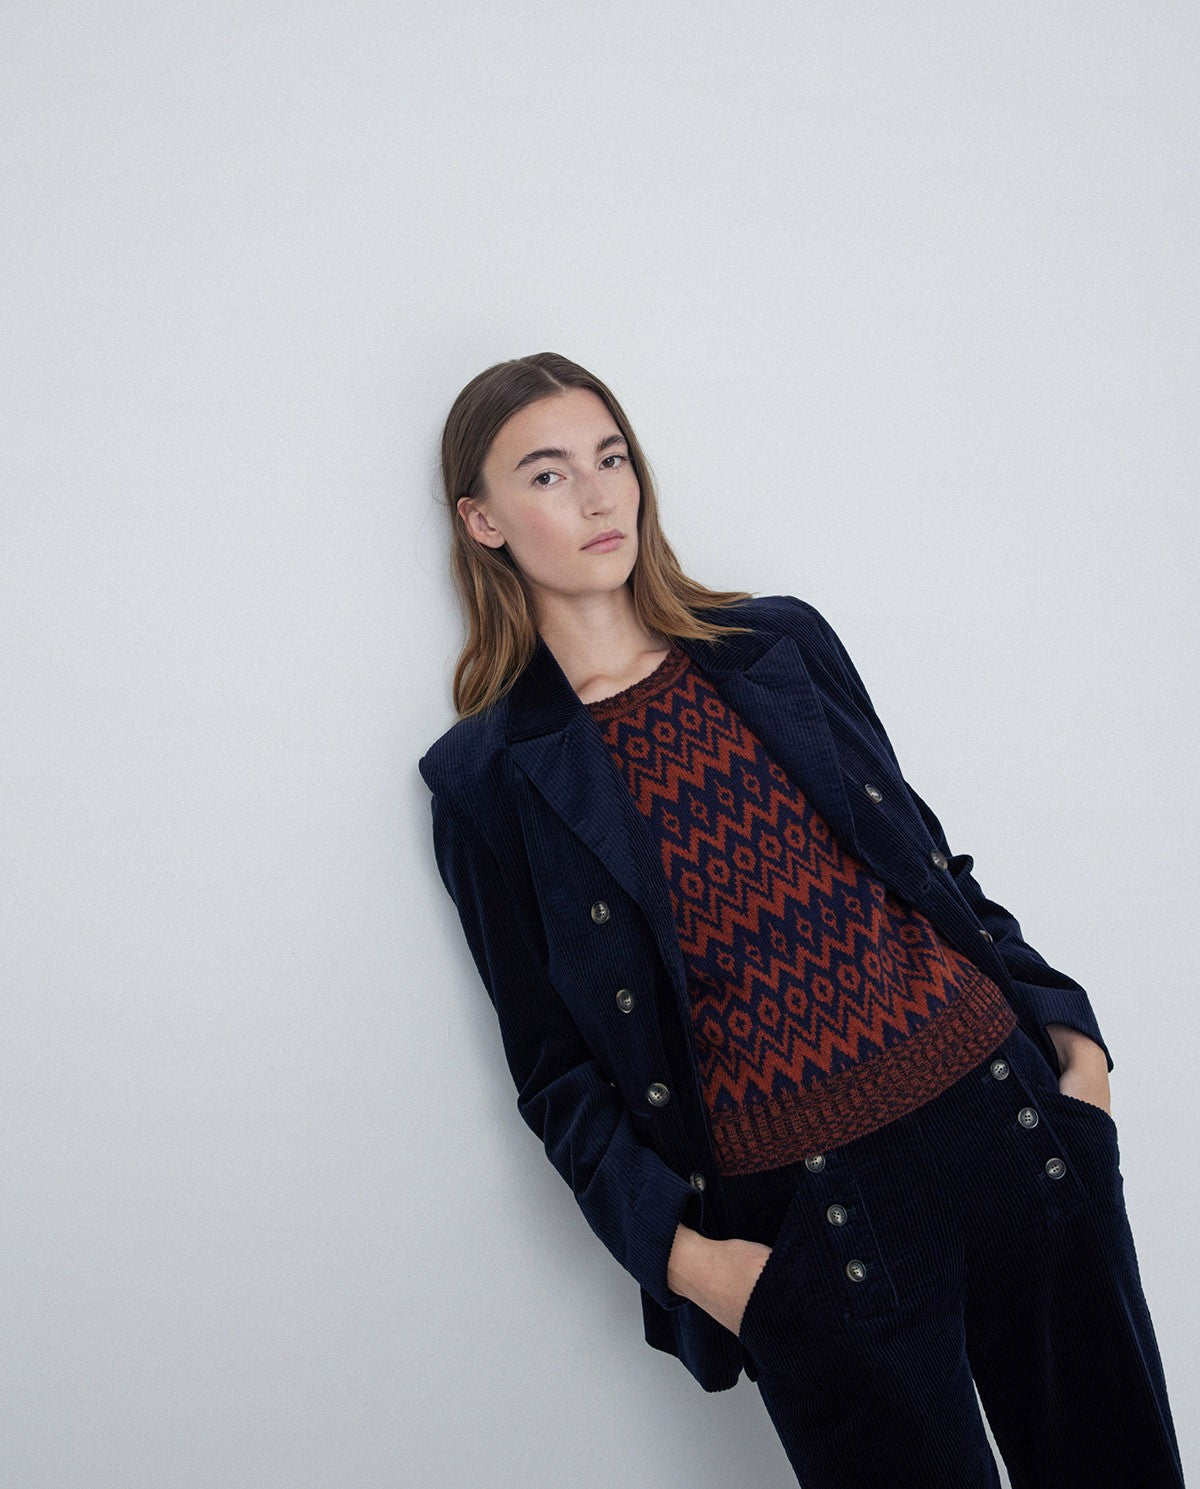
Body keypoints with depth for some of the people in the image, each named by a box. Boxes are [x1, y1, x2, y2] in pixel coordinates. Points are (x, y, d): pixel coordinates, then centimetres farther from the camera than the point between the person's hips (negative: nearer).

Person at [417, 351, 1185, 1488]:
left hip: (1008, 1118, 4)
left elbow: (925, 858, 14)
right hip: (803, 1218, -3)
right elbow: (556, 1066, 0)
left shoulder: (784, 642, 7)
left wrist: (1066, 1029, 6)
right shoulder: (489, 781, -2)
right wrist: (673, 1248, -9)